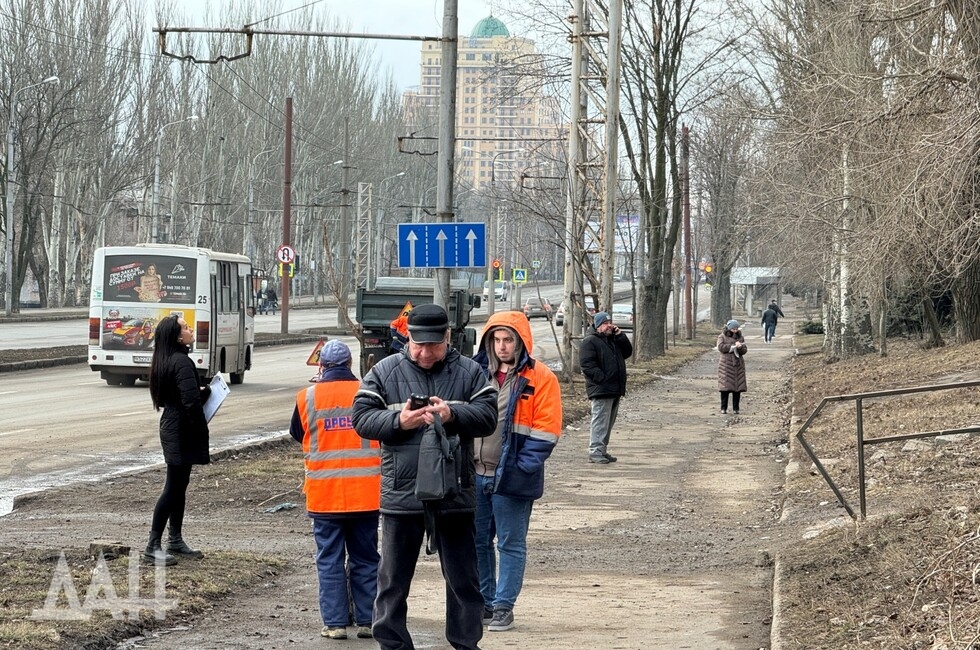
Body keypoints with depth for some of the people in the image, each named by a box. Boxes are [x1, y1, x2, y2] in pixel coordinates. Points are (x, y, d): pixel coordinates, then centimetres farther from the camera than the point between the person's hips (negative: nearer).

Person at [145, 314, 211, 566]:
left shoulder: (163, 361, 11)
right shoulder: (182, 362, -19)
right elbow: (191, 401, -25)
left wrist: (203, 391, 7)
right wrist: (201, 429, -12)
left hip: (171, 426, 10)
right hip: (182, 431, -10)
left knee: (179, 486, 16)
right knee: (173, 487, -6)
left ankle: (175, 540, 23)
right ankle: (153, 545, -4)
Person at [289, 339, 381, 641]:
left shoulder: (308, 397, -3)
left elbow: (297, 433, 14)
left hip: (324, 493, -1)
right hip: (365, 492, 1)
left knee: (330, 559, 6)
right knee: (365, 558, 10)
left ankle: (335, 622, 3)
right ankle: (367, 620, 13)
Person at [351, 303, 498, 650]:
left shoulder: (469, 372, 2)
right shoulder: (384, 372, 1)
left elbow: (488, 416, -5)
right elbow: (362, 419, -3)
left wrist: (453, 415, -21)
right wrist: (398, 421, -18)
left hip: (455, 493, 0)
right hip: (400, 494, 0)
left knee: (463, 576, 9)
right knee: (394, 577, 8)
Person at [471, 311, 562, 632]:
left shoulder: (540, 378, -6)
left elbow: (544, 433, -10)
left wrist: (520, 470, -16)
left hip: (511, 479, -5)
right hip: (475, 474, 5)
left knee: (511, 545, 3)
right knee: (477, 542, 12)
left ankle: (503, 606, 10)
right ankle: (482, 603, 22)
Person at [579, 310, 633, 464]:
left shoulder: (614, 340, 20)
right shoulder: (590, 342, -9)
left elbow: (627, 352, 15)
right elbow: (587, 364, -16)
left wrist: (620, 336, 3)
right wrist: (602, 379, -22)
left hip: (615, 390, 9)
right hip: (601, 390, -9)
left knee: (609, 422, 13)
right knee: (600, 421, -11)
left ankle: (602, 450, 21)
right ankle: (595, 452, -10)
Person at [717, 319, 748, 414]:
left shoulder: (740, 337, 13)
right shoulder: (722, 337, 3)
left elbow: (744, 350, 8)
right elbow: (721, 347, -12)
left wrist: (740, 347, -14)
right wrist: (734, 345, -15)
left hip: (738, 365, 3)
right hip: (726, 364, -3)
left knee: (737, 387, 0)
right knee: (725, 387, -6)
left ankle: (736, 408, 6)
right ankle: (723, 408, 1)